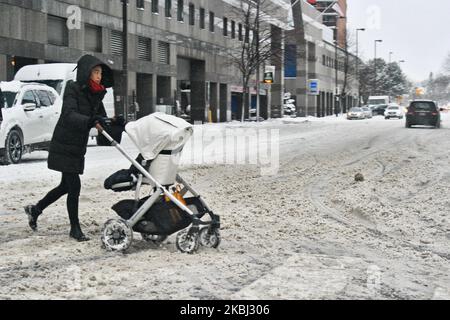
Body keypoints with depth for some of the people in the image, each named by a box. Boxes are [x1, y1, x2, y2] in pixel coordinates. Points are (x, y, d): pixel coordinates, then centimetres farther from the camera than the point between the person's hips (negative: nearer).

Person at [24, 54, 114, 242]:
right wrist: (90, 121, -45)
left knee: (66, 186, 17)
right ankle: (75, 228, 7)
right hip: (64, 147, -8)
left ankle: (35, 210, 36)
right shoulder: (73, 89, -16)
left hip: (78, 147, 8)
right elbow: (69, 115, -30)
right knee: (74, 186, -7)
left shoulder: (96, 94, 5)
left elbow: (102, 118, 8)